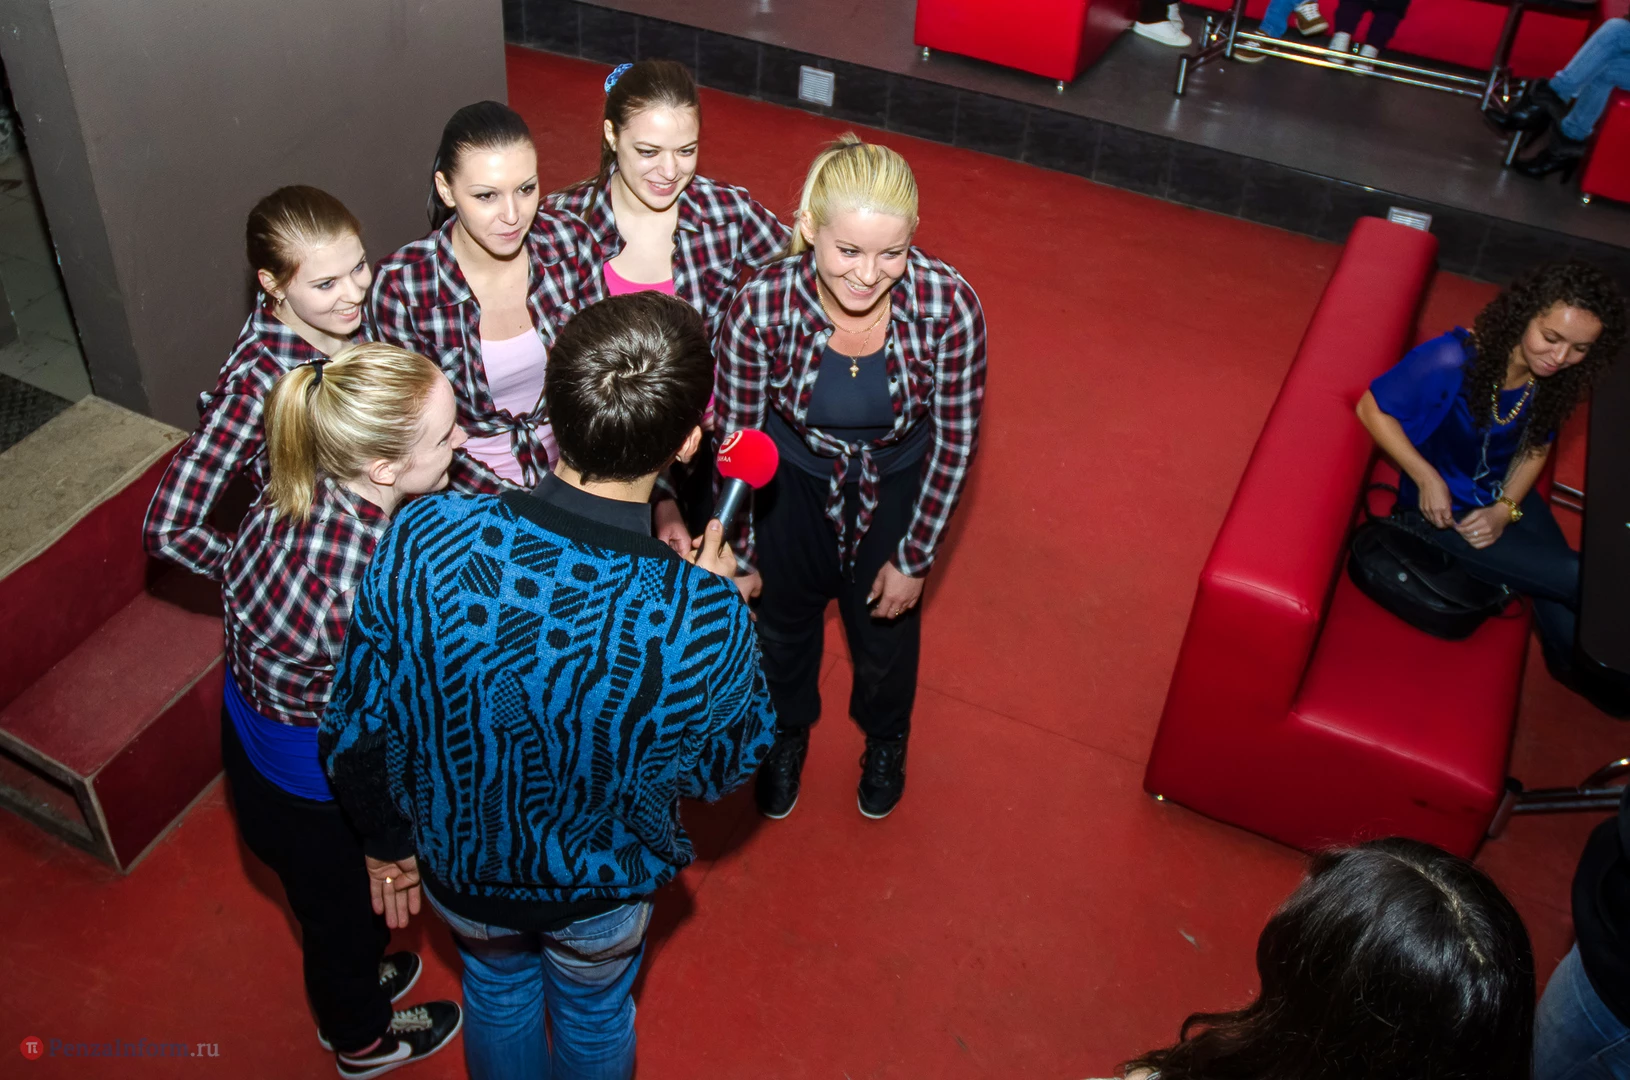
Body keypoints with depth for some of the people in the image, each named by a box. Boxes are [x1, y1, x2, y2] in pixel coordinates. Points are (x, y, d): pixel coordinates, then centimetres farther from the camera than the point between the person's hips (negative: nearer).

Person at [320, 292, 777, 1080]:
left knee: (497, 994, 35)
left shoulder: (422, 539, -32)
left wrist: (388, 840, 5)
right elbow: (720, 770, -15)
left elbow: (355, 734, -16)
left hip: (459, 863, 2)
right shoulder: (701, 615, -37)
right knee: (594, 1013, 33)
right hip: (602, 884, -1)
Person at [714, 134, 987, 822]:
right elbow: (736, 437, -17)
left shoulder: (949, 305, -33)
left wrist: (915, 559, -8)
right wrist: (738, 554, -6)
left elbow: (954, 441, -17)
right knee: (783, 618, 25)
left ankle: (885, 740, 59)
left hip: (897, 484, 0)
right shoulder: (762, 305, -33)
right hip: (793, 480, 0)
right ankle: (788, 733, 60)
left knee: (885, 630, 22)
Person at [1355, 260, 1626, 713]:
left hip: (1505, 495, 5)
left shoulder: (1553, 378, -10)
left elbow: (1535, 447, 6)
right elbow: (1372, 408, -19)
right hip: (1442, 508, -5)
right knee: (1579, 580, -15)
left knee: (1570, 635, -6)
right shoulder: (1452, 360, -28)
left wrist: (1505, 510, -9)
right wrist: (1427, 478, -21)